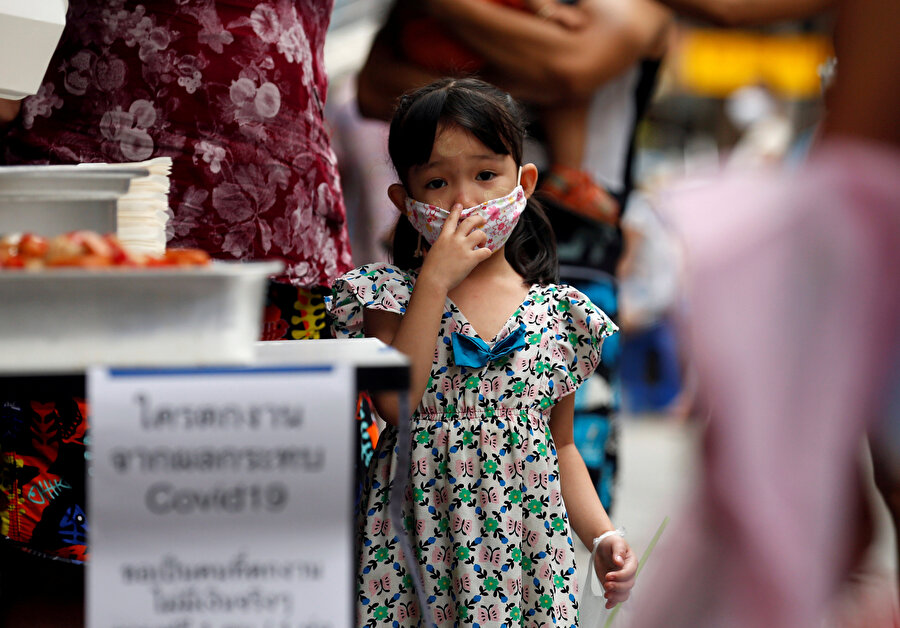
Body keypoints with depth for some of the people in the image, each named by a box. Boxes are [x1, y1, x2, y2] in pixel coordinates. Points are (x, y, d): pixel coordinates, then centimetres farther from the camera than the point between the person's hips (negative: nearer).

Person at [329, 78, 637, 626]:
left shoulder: (557, 311, 6)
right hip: (421, 539, -2)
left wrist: (603, 536, 0)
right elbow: (395, 405, -16)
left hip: (526, 539, 2)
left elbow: (562, 444, 14)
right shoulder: (392, 293, 0)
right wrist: (436, 282, -16)